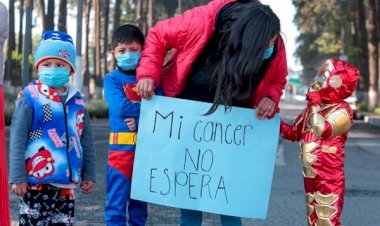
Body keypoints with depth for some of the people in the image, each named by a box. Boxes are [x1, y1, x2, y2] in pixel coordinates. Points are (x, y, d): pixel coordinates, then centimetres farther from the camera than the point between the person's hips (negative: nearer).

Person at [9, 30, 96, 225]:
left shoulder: (77, 101, 8)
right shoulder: (30, 97, -7)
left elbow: (86, 141, 14)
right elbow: (17, 140, -9)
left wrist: (89, 174, 12)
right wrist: (17, 177, -13)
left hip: (66, 182, 5)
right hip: (35, 182, -5)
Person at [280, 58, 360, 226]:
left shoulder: (341, 110, -14)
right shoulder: (313, 109, 12)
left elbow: (323, 130, -32)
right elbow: (294, 133, 20)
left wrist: (314, 104, -21)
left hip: (329, 179, -8)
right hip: (310, 176, 9)